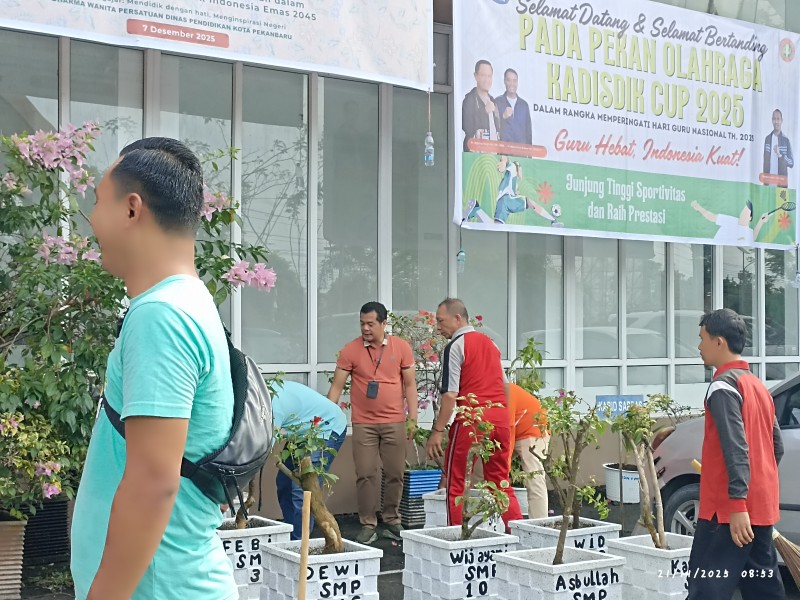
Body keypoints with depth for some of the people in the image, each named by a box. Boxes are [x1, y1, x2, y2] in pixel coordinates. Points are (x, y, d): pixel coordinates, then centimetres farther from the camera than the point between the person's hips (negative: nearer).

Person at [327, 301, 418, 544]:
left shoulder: (401, 347, 2)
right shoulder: (350, 351, -1)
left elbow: (410, 384, 6)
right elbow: (337, 387, 0)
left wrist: (412, 418, 0)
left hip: (394, 423, 1)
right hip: (363, 423, -1)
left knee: (395, 474, 6)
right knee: (366, 475, -1)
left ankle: (392, 521, 21)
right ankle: (368, 526, 10)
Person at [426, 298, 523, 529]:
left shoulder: (455, 347, -7)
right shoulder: (489, 341, 15)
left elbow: (450, 395, -13)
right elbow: (505, 385, 19)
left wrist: (437, 431, -10)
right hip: (500, 415, 7)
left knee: (456, 484, 4)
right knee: (500, 480, 14)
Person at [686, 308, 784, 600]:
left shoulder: (723, 386, -12)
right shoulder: (758, 385, 16)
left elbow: (735, 449, -22)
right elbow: (777, 446, 19)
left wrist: (737, 504, -26)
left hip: (729, 509, -9)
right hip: (760, 507, 10)